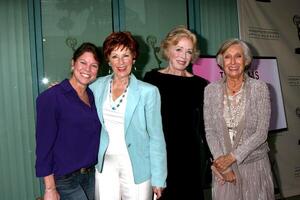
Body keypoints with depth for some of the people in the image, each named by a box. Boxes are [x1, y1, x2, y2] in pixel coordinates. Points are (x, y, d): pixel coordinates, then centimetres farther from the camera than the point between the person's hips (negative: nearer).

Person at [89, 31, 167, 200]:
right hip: (105, 165, 3)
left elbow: (156, 137, -6)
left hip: (136, 167, -2)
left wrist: (158, 178, -5)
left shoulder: (148, 92, -9)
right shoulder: (98, 86, 2)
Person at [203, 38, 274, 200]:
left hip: (255, 163, -1)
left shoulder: (259, 88, -8)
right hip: (223, 164, 1)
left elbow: (261, 133, -10)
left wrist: (232, 157, -15)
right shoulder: (211, 90, -3)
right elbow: (210, 131, -3)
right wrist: (222, 163, -10)